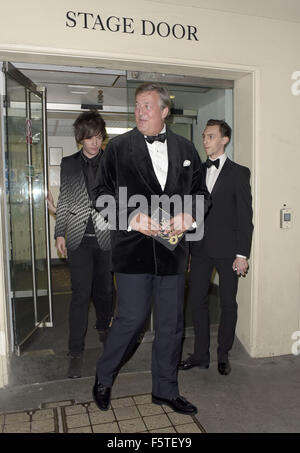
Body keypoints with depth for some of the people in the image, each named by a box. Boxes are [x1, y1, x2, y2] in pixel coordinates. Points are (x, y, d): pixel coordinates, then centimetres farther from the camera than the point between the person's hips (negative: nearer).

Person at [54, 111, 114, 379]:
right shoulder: (68, 164, 8)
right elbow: (63, 200, 10)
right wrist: (60, 233, 6)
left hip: (107, 237, 1)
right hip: (80, 238, 0)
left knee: (105, 290, 13)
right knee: (81, 294, -3)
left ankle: (104, 328, 41)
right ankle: (76, 352, 7)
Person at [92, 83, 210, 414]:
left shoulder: (185, 149, 11)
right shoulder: (118, 147, 3)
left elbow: (200, 191, 14)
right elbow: (104, 193, 1)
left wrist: (188, 214, -7)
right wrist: (131, 217, -15)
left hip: (172, 248, 4)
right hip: (133, 247, -3)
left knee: (171, 324, 11)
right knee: (132, 318, 0)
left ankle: (165, 390, 32)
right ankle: (103, 379, 29)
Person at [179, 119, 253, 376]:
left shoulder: (238, 173, -1)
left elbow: (245, 216, -5)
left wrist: (242, 254, -11)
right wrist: (186, 247, 6)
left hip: (227, 249, -4)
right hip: (201, 248, 4)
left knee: (228, 304, 7)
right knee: (197, 301, 8)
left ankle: (224, 355, 25)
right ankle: (201, 355, 23)